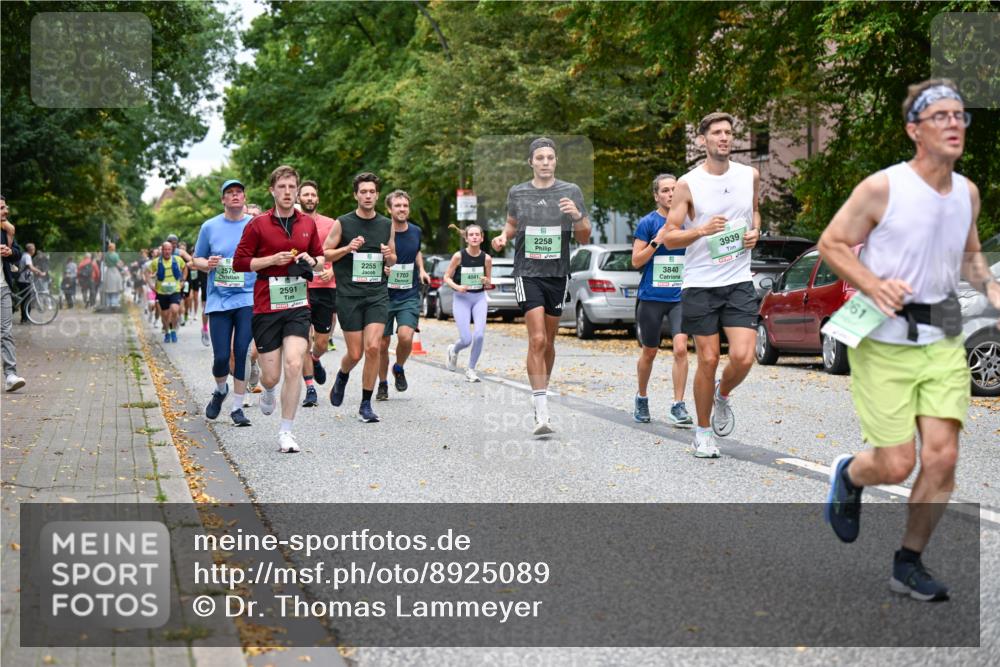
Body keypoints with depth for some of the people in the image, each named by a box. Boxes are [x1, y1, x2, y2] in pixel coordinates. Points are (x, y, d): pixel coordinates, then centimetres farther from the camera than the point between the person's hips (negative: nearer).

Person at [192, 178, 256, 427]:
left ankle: (237, 407, 5)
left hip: (248, 299, 0)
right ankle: (220, 390, 30)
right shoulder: (210, 227, 6)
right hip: (218, 301, 1)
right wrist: (208, 264, -9)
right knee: (221, 357, -2)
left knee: (243, 353, -7)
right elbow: (196, 260, 13)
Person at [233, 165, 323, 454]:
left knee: (294, 365, -15)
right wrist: (272, 260, -13)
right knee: (271, 376, 1)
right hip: (266, 307, -2)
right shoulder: (257, 224, -2)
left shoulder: (308, 224, 8)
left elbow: (320, 256, 21)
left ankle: (286, 431, -3)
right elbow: (239, 262, -2)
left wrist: (310, 261, -2)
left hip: (298, 306, 2)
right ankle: (268, 391, 41)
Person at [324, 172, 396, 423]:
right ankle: (342, 377, 37)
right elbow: (324, 254, 3)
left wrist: (389, 256, -4)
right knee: (355, 353, 0)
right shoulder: (342, 223, -1)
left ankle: (366, 405, 0)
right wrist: (347, 248, -14)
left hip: (377, 294, 2)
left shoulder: (387, 225, 9)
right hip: (349, 295, -2)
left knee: (373, 347, -13)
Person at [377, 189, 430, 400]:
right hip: (384, 294, -1)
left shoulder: (416, 232, 4)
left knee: (405, 336, -19)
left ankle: (399, 368, 11)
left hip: (410, 295, 1)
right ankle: (382, 384, 25)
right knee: (382, 344, 4)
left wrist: (421, 270, 9)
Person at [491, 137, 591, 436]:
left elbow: (584, 238, 4)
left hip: (557, 274, 2)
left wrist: (578, 216, -15)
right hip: (527, 273, -2)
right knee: (537, 339, -14)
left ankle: (540, 394, 35)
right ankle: (542, 413, -16)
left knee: (548, 341, 13)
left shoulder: (571, 191, 2)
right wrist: (503, 237, 0)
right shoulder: (517, 193, 3)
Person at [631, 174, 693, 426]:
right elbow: (636, 261, -5)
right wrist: (657, 241, -17)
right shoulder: (647, 223, -3)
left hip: (680, 296, 2)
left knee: (680, 348, -14)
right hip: (651, 297, -2)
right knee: (649, 353, 11)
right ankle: (641, 399, 33)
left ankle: (678, 406, -8)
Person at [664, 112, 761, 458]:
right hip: (700, 284, -2)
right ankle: (703, 431, 20)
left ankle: (722, 394, 24)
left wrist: (755, 231, 6)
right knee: (708, 360, 2)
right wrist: (702, 230, -21)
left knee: (743, 357, -11)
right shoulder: (688, 184, -4)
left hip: (739, 281, 2)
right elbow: (669, 237, -4)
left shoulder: (750, 176, 6)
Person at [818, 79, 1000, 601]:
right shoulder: (882, 188, -11)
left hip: (943, 341, 5)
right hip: (883, 342, -5)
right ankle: (848, 476, 32)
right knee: (896, 466, -6)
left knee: (942, 456, -4)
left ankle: (909, 564, 15)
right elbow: (831, 244, -5)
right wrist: (874, 285, -20)